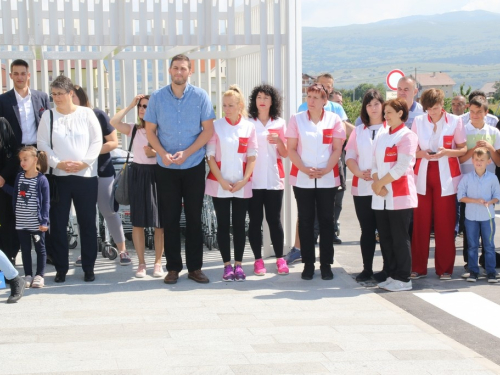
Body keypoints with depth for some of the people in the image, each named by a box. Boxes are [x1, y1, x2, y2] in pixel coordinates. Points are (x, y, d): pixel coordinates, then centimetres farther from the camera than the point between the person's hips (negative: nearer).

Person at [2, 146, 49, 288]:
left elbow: (46, 202, -10)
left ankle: (39, 275, 15)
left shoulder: (41, 179, -11)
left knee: (40, 249, 7)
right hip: (21, 222, 5)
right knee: (25, 249, 12)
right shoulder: (19, 177, 5)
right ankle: (28, 275, 20)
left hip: (36, 223, -5)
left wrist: (44, 221, -13)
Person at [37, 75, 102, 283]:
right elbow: (42, 144, 2)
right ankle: (61, 268, 11)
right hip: (58, 176, 1)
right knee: (58, 223, 2)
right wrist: (58, 163, -12)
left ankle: (88, 267, 12)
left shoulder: (86, 114, 2)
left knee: (87, 223, 4)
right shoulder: (48, 116, 5)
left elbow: (97, 141, 0)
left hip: (86, 176, -1)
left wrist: (84, 162, -11)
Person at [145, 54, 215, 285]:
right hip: (166, 168, 1)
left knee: (194, 218, 5)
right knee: (170, 218, 4)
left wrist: (186, 153, -13)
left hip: (194, 166, -1)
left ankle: (195, 267, 12)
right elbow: (150, 130, 3)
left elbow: (208, 129, -4)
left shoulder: (200, 97, -3)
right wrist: (163, 154, -12)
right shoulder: (157, 97, 1)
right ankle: (173, 267, 11)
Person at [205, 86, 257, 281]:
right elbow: (210, 156, -3)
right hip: (219, 184, -1)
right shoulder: (216, 126, 0)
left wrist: (244, 180, -9)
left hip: (242, 185, 1)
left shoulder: (249, 127, 2)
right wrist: (222, 180, -11)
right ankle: (227, 265, 7)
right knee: (223, 224, 2)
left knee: (239, 224, 5)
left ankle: (238, 264, 11)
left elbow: (252, 156, 2)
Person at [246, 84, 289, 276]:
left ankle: (280, 259, 8)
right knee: (255, 220, 2)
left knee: (274, 220, 1)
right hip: (253, 180, 0)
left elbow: (285, 154, 8)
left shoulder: (280, 123, 8)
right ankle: (258, 260, 7)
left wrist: (279, 141, -11)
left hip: (274, 179, 0)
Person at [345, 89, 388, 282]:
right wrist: (360, 173, -8)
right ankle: (367, 269, 12)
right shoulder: (358, 131, 16)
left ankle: (387, 269, 6)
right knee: (367, 230, 7)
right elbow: (349, 156, 10)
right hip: (362, 188, 4)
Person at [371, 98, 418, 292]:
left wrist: (380, 183, -11)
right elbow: (375, 162, 11)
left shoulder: (407, 136, -6)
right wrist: (376, 184, -6)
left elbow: (401, 167, -14)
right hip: (381, 197, 7)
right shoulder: (381, 136, 16)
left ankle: (403, 279, 3)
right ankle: (392, 275, 16)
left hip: (400, 196, -7)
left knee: (400, 238, -3)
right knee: (385, 238, 8)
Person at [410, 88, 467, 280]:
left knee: (445, 223, 0)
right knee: (420, 222, 0)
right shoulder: (418, 121, 5)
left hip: (446, 177, -2)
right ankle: (418, 267, 9)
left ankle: (445, 268, 10)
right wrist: (422, 153, -13)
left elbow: (463, 149, 1)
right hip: (423, 176, 2)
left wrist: (446, 151, -17)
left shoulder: (455, 121, -1)